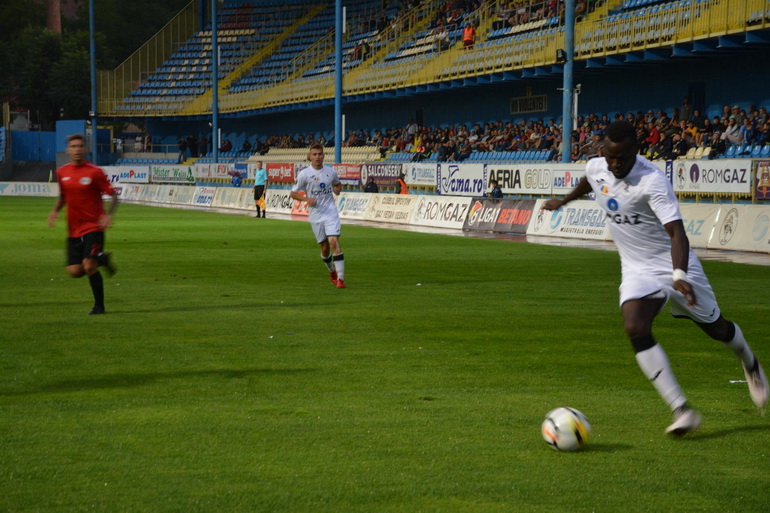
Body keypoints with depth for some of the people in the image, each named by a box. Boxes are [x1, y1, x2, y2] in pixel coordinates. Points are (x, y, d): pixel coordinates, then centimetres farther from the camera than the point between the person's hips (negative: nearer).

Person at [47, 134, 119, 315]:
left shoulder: (94, 172, -9)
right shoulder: (62, 172, 6)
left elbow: (113, 195, -5)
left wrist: (108, 215, -20)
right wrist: (55, 210, 3)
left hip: (93, 226, -5)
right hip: (73, 230, 5)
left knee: (89, 266, -17)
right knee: (74, 271, -2)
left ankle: (99, 306, 1)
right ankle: (101, 259, 27)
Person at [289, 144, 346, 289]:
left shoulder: (331, 171, 3)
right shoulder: (304, 174, -4)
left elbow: (337, 184, 25)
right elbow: (293, 193, 1)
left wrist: (338, 189, 1)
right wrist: (306, 199, -16)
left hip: (331, 213, 0)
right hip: (315, 215, 0)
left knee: (334, 242, -15)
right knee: (324, 247, 7)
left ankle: (340, 278, -15)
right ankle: (332, 271, 36)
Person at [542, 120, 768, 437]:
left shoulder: (652, 182, -28)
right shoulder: (596, 168, -8)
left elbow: (676, 233, -35)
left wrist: (680, 275, -49)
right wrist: (563, 201, 37)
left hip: (674, 265, -4)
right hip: (637, 271, 4)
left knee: (715, 328, 12)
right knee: (635, 329, -22)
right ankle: (682, 411, -24)